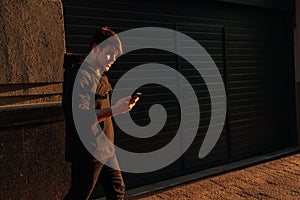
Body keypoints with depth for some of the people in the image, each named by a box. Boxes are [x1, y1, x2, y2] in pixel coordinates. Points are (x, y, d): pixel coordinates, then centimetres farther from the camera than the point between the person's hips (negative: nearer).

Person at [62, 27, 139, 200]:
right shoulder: (80, 75, -16)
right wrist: (114, 110, -32)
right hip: (88, 151, -9)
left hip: (106, 149, 10)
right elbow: (80, 116, -27)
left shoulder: (101, 75, 16)